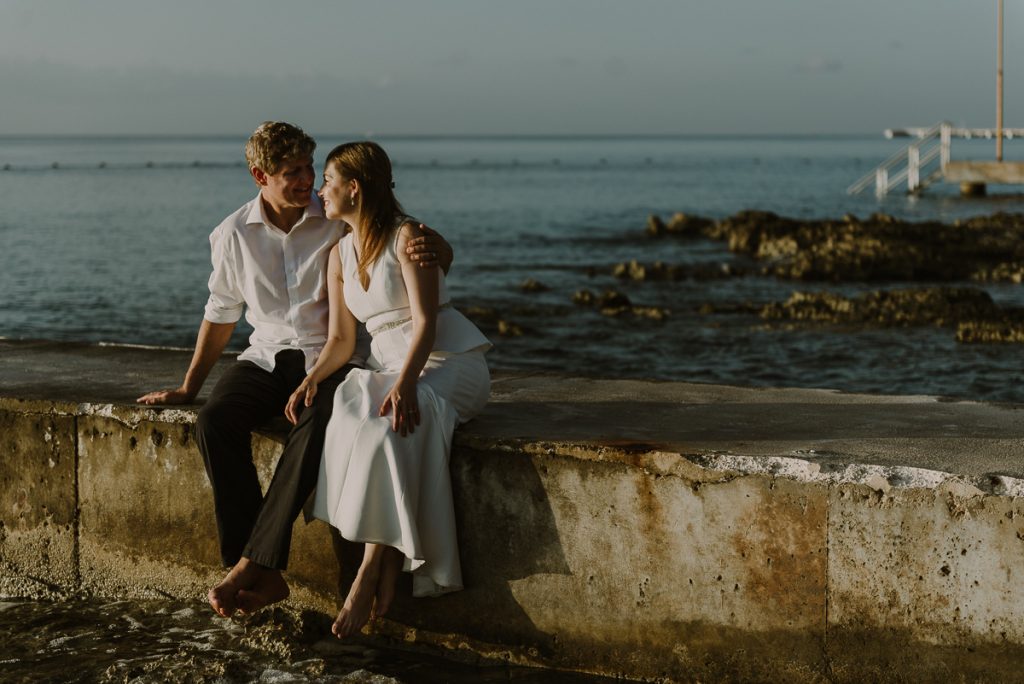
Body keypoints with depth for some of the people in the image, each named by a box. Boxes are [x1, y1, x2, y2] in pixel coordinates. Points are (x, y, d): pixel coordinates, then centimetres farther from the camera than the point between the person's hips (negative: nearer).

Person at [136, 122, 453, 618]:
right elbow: (220, 315, 18)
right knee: (214, 420, -27)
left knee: (316, 428, -36)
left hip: (333, 356, -3)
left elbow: (438, 250, -4)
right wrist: (188, 387, 20)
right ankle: (264, 576, -28)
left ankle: (252, 567, -30)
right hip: (267, 356, 3)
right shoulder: (234, 234, 5)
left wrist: (431, 250, -29)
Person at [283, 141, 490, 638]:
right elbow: (340, 338, 10)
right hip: (387, 364, 6)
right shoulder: (339, 255, 10)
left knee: (389, 427, -35)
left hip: (450, 361, -6)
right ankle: (389, 567, -29)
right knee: (350, 414, -28)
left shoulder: (408, 237, -11)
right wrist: (313, 377, -10)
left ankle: (369, 574, -31)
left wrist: (405, 383, -34)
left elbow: (425, 322, -19)